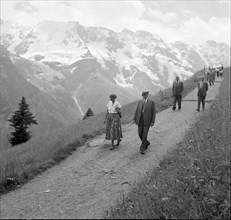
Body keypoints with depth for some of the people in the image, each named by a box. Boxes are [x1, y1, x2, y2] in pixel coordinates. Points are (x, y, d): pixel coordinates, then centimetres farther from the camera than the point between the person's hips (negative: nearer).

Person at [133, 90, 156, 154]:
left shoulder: (152, 102, -2)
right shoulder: (140, 102, 9)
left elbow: (153, 112, -4)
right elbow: (137, 111, 7)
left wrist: (153, 122, -9)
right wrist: (134, 119, -2)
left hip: (147, 120, -4)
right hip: (140, 120, 4)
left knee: (145, 134, -8)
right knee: (140, 134, 6)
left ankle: (142, 148, 1)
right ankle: (146, 143, 33)